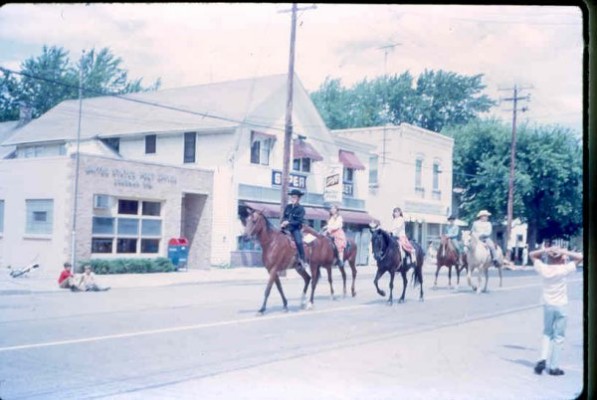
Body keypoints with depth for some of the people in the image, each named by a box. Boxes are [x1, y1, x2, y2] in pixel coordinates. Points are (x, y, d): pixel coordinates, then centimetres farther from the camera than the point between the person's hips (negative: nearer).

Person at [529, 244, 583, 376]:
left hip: (548, 305, 3)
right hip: (561, 306, -3)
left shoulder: (544, 269, -7)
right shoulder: (564, 270, -14)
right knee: (558, 337, 6)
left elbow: (532, 255, 7)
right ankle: (553, 367, 8)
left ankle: (543, 358, 1)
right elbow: (580, 257, -9)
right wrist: (565, 252, -11)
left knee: (547, 333, 19)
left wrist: (546, 250, -4)